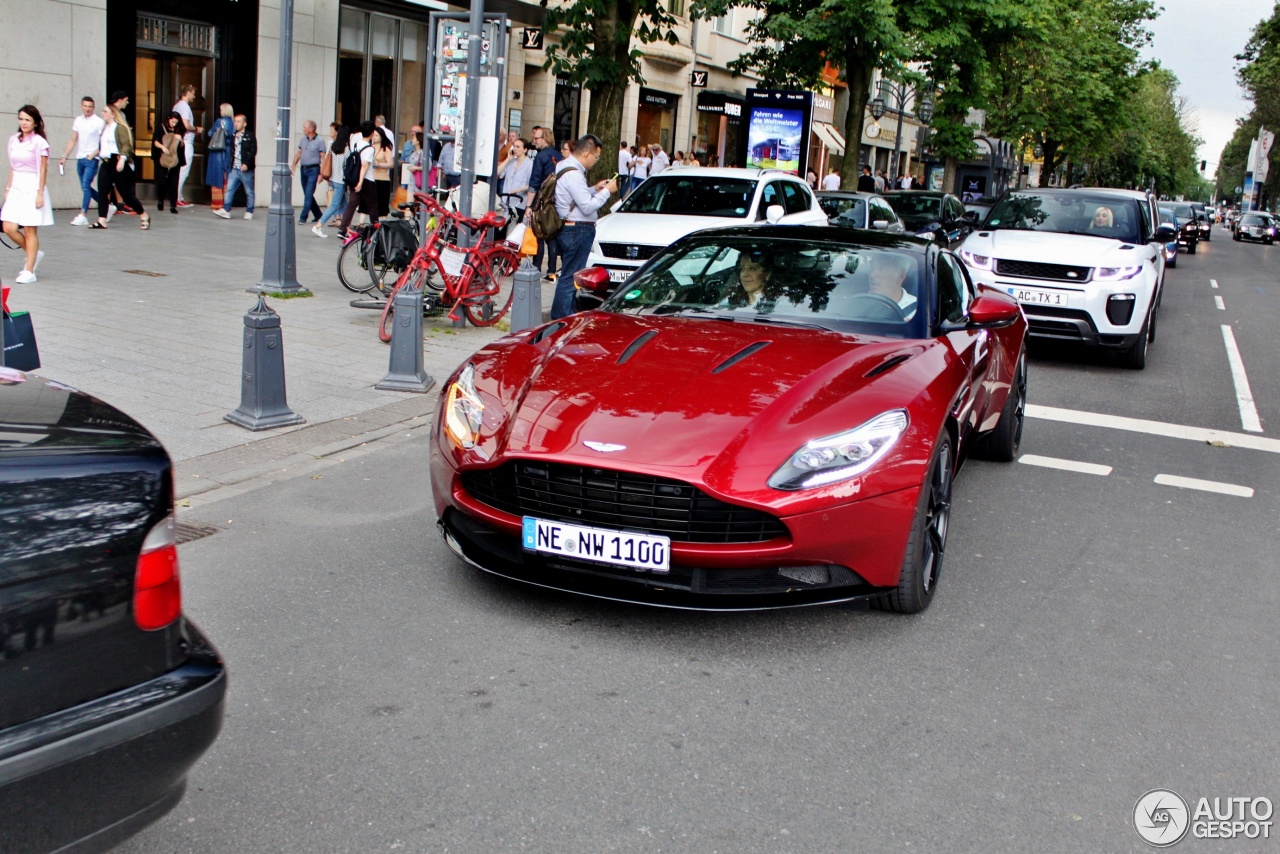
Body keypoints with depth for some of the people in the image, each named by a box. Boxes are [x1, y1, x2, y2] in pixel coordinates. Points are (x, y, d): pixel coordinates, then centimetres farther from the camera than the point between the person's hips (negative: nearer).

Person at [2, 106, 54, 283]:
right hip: (16, 188, 6)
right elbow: (12, 167, 16)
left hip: (32, 187, -6)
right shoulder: (13, 140, 10)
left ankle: (29, 271, 2)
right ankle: (34, 254, 22)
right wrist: (8, 188, 14)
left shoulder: (39, 142, -8)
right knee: (9, 228, -1)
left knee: (30, 230, -3)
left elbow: (43, 170, -8)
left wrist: (40, 193, -12)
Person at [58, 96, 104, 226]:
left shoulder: (99, 122, -6)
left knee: (85, 186, -12)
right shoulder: (78, 120, 10)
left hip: (92, 160, -6)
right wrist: (65, 157, 11)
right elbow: (73, 140, 15)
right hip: (80, 158, 6)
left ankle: (83, 215, -9)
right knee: (86, 187, 10)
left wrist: (92, 155, -14)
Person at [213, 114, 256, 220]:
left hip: (246, 169, -6)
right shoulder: (233, 137, 14)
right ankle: (226, 210, -1)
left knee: (249, 192, 4)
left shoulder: (250, 136, -5)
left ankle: (249, 212, 13)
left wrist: (246, 164, -21)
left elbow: (253, 151, -13)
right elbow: (231, 151, 18)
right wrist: (230, 165, 10)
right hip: (234, 169, 6)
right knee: (229, 189, 0)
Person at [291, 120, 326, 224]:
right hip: (303, 169, 7)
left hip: (313, 170, -7)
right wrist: (293, 166, 6)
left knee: (308, 194, -10)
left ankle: (303, 218, -8)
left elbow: (323, 158, -10)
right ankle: (318, 215, 23)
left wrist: (321, 174, -15)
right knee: (308, 194, 11)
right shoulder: (303, 139, 9)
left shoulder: (319, 141, -9)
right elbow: (298, 153, 16)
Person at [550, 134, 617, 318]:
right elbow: (587, 206, -22)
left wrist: (594, 189, 11)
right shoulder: (573, 175, -20)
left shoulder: (566, 167, 13)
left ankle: (564, 314, 23)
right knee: (570, 277, -6)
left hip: (570, 229, 11)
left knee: (569, 275, 16)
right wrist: (607, 191, -11)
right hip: (577, 231, -11)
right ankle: (561, 318, -3)